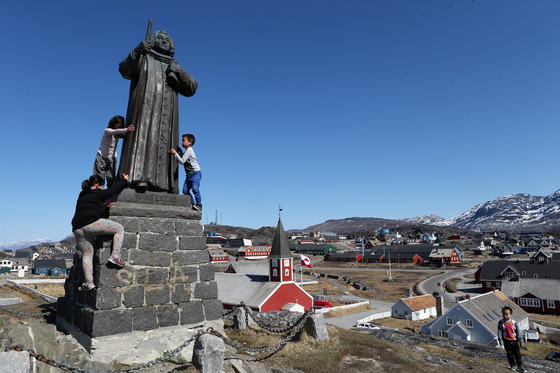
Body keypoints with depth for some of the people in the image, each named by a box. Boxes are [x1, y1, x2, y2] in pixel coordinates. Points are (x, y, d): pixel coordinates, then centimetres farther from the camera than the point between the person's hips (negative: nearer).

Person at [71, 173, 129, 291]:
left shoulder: (82, 195, 28)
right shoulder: (98, 193, 7)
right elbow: (114, 189, 18)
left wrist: (104, 204, 51)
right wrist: (124, 180, 33)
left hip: (77, 228, 7)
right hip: (91, 223, -7)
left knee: (86, 254, 13)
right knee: (119, 229, 6)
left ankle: (89, 282, 3)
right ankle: (116, 256, -5)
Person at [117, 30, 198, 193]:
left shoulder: (173, 67, 25)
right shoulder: (143, 59, 17)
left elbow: (191, 89, 11)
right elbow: (125, 70, -5)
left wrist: (180, 72, -7)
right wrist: (137, 51, -22)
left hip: (166, 115, 3)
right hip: (145, 109, -3)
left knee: (164, 144, -7)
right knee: (142, 139, -18)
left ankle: (162, 182, -11)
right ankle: (137, 178, -28)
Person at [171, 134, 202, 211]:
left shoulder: (189, 150, -12)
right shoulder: (187, 151, 19)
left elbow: (182, 161, -18)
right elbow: (183, 159, 29)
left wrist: (175, 153, -14)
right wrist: (180, 152, 21)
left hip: (196, 173, -10)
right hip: (189, 174, 10)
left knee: (195, 188, -26)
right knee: (185, 190, -1)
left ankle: (199, 204, -16)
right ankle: (194, 204, 5)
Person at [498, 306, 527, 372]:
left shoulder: (515, 323, -12)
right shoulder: (501, 322, -10)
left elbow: (519, 333, -4)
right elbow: (499, 332, -5)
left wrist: (521, 342, -2)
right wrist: (500, 340, -6)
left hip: (514, 341, 0)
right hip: (506, 341, 1)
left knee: (517, 354, 5)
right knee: (509, 354, 9)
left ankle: (520, 366, 21)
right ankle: (512, 365, 25)